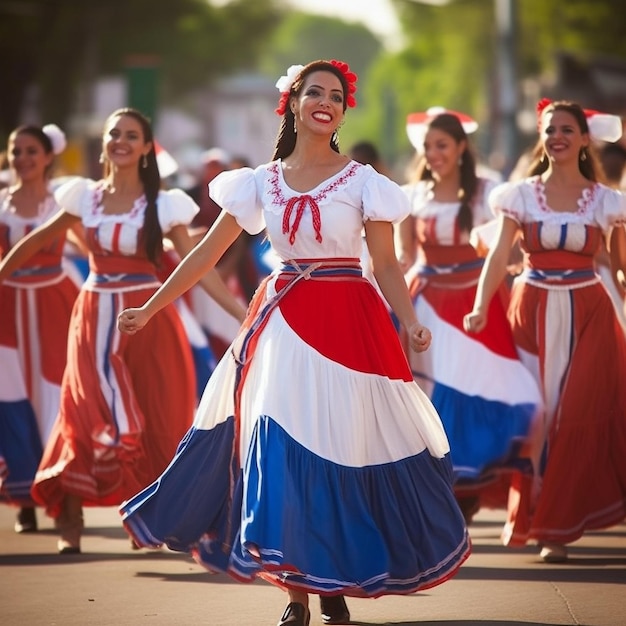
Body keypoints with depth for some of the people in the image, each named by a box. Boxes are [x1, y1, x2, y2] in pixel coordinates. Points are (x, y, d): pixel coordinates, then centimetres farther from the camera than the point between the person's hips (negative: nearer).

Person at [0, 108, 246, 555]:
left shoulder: (162, 205, -3)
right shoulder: (86, 197, 4)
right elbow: (38, 242, 15)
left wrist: (242, 311, -13)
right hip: (96, 316, 1)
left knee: (155, 419, 2)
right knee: (91, 418, -5)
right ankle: (70, 523, -2)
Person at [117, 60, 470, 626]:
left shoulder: (363, 181, 0)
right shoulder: (262, 182, 7)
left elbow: (387, 264, -1)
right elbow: (207, 254, 9)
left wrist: (411, 323, -17)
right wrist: (149, 311, 7)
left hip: (348, 324, -2)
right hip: (282, 322, 2)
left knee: (343, 455, -3)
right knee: (279, 448, -3)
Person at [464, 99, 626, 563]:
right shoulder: (521, 195, 2)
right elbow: (499, 254, -7)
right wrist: (481, 307, -19)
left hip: (587, 314, 0)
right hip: (533, 311, 0)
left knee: (577, 417, -4)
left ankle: (557, 525, 5)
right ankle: (531, 515, 20)